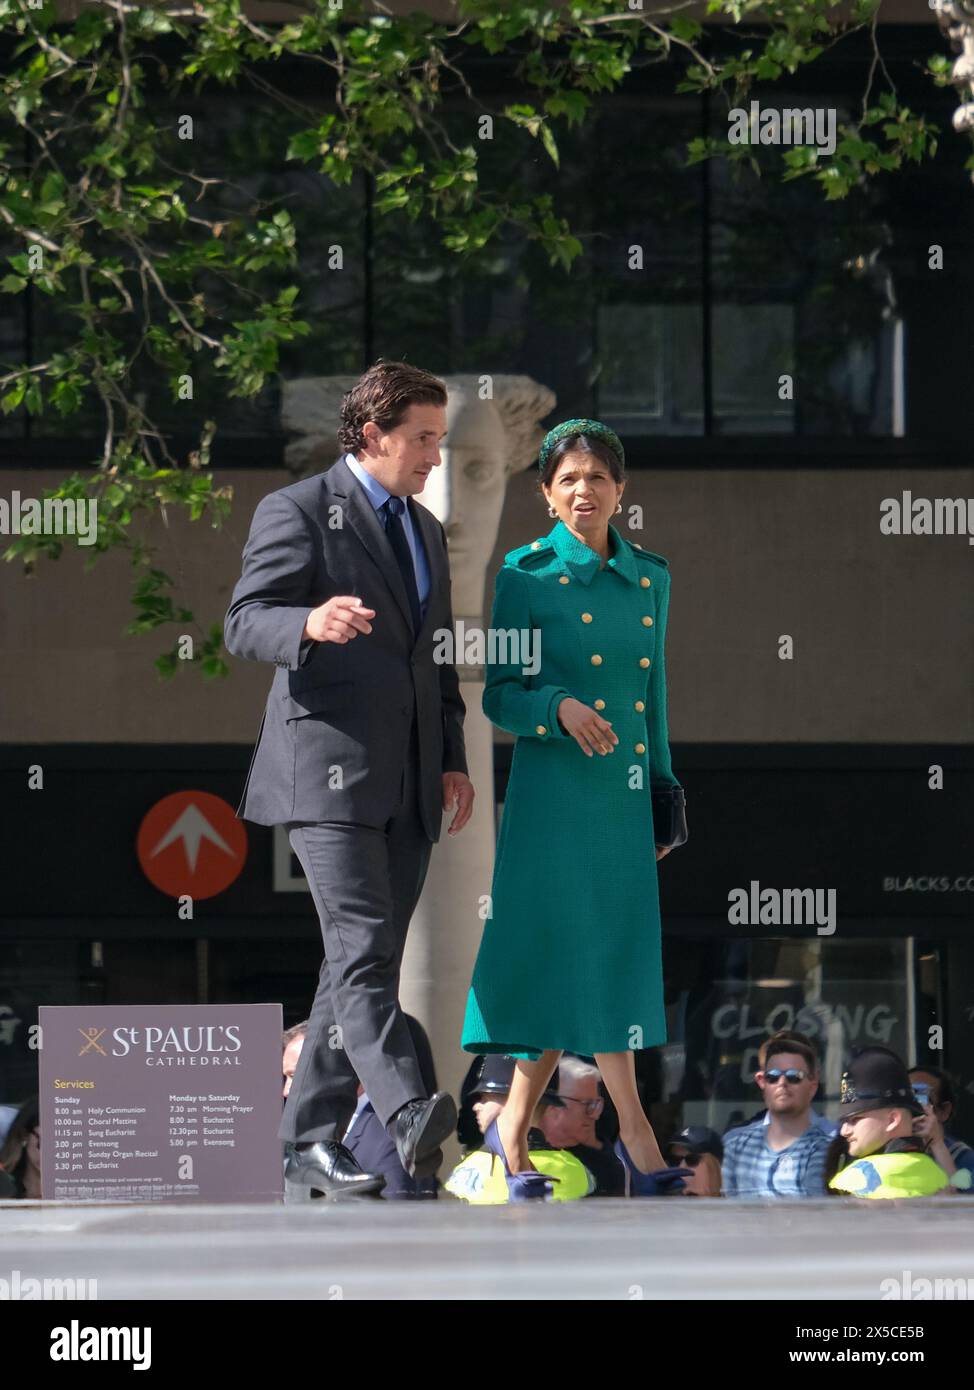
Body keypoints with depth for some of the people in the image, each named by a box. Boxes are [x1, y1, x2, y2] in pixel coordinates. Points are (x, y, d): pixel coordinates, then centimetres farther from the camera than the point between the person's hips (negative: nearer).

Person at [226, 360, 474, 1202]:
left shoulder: (425, 532, 23)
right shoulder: (298, 512, -1)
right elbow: (244, 624, -9)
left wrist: (454, 759, 17)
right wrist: (311, 622, -30)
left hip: (407, 783, 8)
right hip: (329, 769, -8)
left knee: (366, 960, 5)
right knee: (362, 946, -19)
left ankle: (311, 1143, 8)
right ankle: (408, 1115, -32)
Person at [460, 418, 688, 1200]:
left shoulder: (651, 576, 10)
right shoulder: (527, 574, -4)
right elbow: (499, 695, -4)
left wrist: (663, 785, 16)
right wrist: (558, 708, -22)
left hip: (625, 789, 5)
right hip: (554, 785, -5)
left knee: (590, 958, 4)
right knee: (577, 952, -6)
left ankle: (514, 1128, 13)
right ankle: (635, 1133, -3)